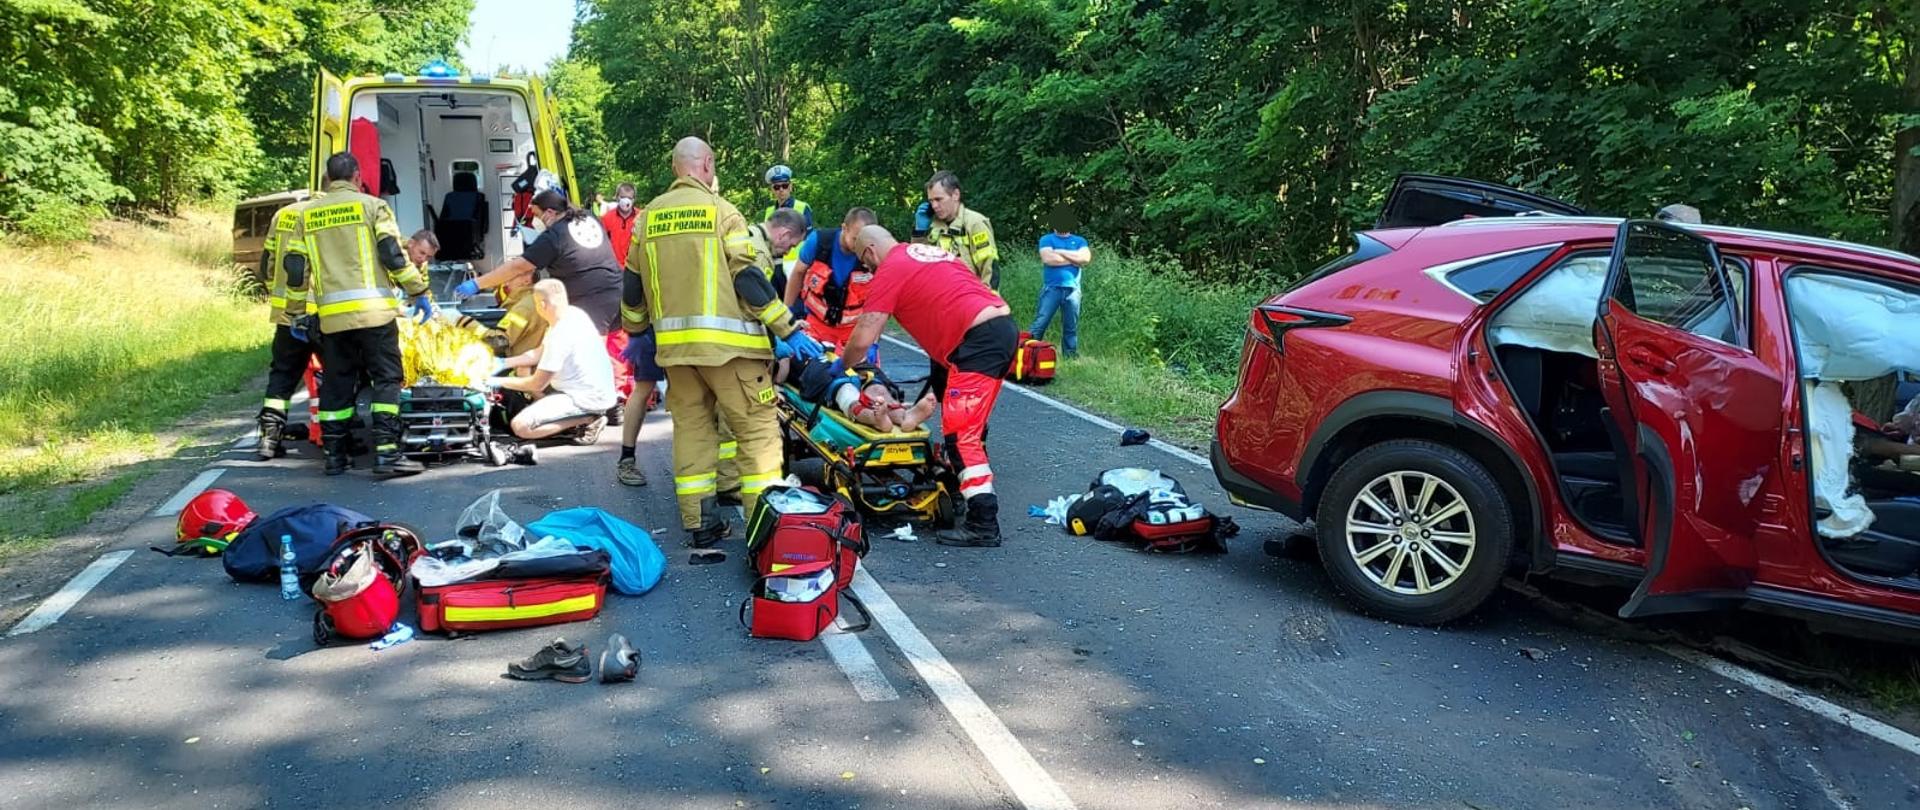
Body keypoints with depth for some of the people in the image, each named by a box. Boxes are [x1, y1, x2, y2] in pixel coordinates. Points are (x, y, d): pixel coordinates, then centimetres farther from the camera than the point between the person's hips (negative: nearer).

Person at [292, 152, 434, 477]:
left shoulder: (307, 214, 15)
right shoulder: (371, 205, 2)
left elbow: (296, 267, 15)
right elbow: (393, 254, -6)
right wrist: (419, 292, 0)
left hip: (331, 314, 4)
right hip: (373, 310, -4)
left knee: (336, 384, 12)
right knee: (386, 380, -1)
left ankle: (334, 454, 17)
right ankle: (386, 453, -8)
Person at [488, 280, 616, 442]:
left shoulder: (561, 336, -25)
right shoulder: (573, 313, 3)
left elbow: (537, 384, -15)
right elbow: (539, 354, 15)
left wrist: (500, 382, -2)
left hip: (588, 398, -10)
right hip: (596, 390, 10)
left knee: (520, 426, -16)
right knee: (524, 370, 21)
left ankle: (588, 418, -8)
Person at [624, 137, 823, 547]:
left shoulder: (650, 216, 12)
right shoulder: (720, 210, -4)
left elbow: (632, 285, 18)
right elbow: (749, 278, -10)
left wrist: (635, 329, 35)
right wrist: (789, 329, -7)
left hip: (673, 343, 6)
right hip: (725, 342, -6)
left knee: (691, 429, 13)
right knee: (758, 429, -1)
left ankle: (699, 525, 16)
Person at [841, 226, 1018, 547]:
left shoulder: (890, 271, 1)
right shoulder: (930, 252, 25)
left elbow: (863, 340, -3)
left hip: (979, 340, -9)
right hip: (1003, 326, 9)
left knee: (960, 433, -9)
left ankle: (984, 524, -11)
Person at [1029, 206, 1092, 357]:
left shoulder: (1079, 241, 15)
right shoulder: (1046, 239, 8)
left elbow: (1085, 257, -5)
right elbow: (1048, 259, -11)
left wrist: (1060, 251, -5)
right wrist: (1074, 259, -3)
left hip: (1072, 289, 3)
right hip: (1052, 288, -3)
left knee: (1071, 327, 7)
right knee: (1040, 323, -11)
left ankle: (1071, 358, 12)